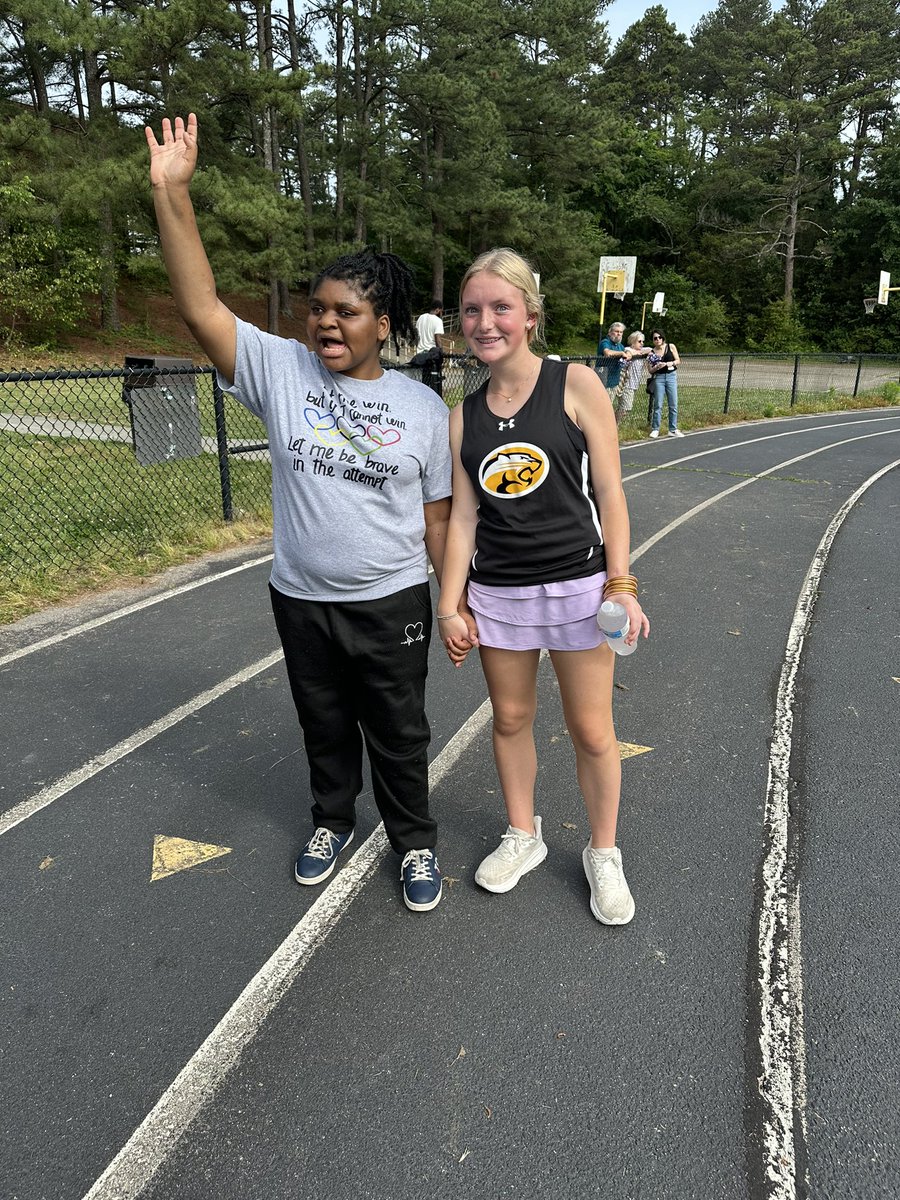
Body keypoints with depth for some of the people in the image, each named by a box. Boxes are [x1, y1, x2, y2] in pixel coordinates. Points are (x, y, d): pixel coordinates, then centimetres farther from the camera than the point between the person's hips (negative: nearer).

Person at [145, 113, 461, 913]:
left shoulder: (425, 409, -6)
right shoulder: (281, 371, -6)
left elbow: (439, 517, -2)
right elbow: (200, 307, -16)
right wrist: (172, 194, -24)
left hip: (392, 606, -1)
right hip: (301, 602, 2)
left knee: (399, 736, 13)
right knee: (325, 726, 21)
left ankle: (415, 840, 37)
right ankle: (333, 819, 46)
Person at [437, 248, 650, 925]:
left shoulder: (576, 385, -6)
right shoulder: (464, 416, 4)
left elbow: (610, 494, -7)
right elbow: (464, 516, 4)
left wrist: (621, 585, -12)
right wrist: (449, 607, -1)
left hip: (577, 585, -3)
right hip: (496, 592, 3)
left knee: (592, 731, 7)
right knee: (510, 719, 15)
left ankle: (604, 854, 29)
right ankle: (523, 836, 37)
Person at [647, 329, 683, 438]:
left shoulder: (671, 346, 5)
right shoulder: (652, 353, 2)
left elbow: (678, 361, 5)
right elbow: (650, 370, 1)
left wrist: (670, 363, -13)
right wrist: (657, 367, -18)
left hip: (671, 376, 1)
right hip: (658, 378, -1)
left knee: (673, 405, 1)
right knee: (658, 405, -2)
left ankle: (673, 430, 8)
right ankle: (655, 430, 5)